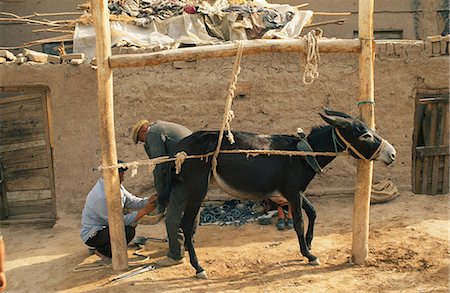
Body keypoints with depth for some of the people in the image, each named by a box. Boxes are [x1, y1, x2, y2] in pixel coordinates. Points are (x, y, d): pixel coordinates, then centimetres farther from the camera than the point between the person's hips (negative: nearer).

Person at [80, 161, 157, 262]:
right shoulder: (101, 196, -31)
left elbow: (131, 201, 2)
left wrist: (148, 201, -16)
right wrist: (144, 211, -26)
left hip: (105, 226, 10)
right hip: (92, 235, -10)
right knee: (128, 231, -27)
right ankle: (102, 251, -2)